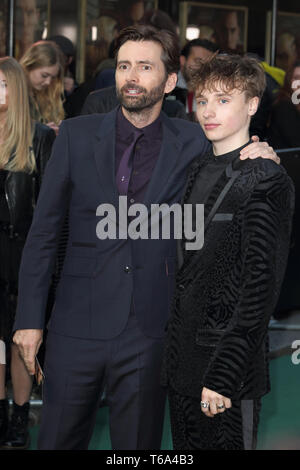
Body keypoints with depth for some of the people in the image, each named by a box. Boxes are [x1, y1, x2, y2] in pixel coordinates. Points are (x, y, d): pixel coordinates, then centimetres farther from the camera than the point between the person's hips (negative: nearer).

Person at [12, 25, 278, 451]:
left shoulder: (193, 144, 1)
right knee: (59, 440, 8)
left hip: (148, 333, 0)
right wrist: (29, 318, -1)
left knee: (138, 442, 10)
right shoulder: (77, 135, 1)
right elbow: (44, 229, 3)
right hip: (78, 325, 0)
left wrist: (262, 160, -11)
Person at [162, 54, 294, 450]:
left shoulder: (267, 182, -11)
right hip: (183, 359, 7)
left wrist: (223, 375, -20)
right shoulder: (198, 172, 12)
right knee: (187, 447, 12)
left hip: (229, 372, -7)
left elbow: (261, 284, -16)